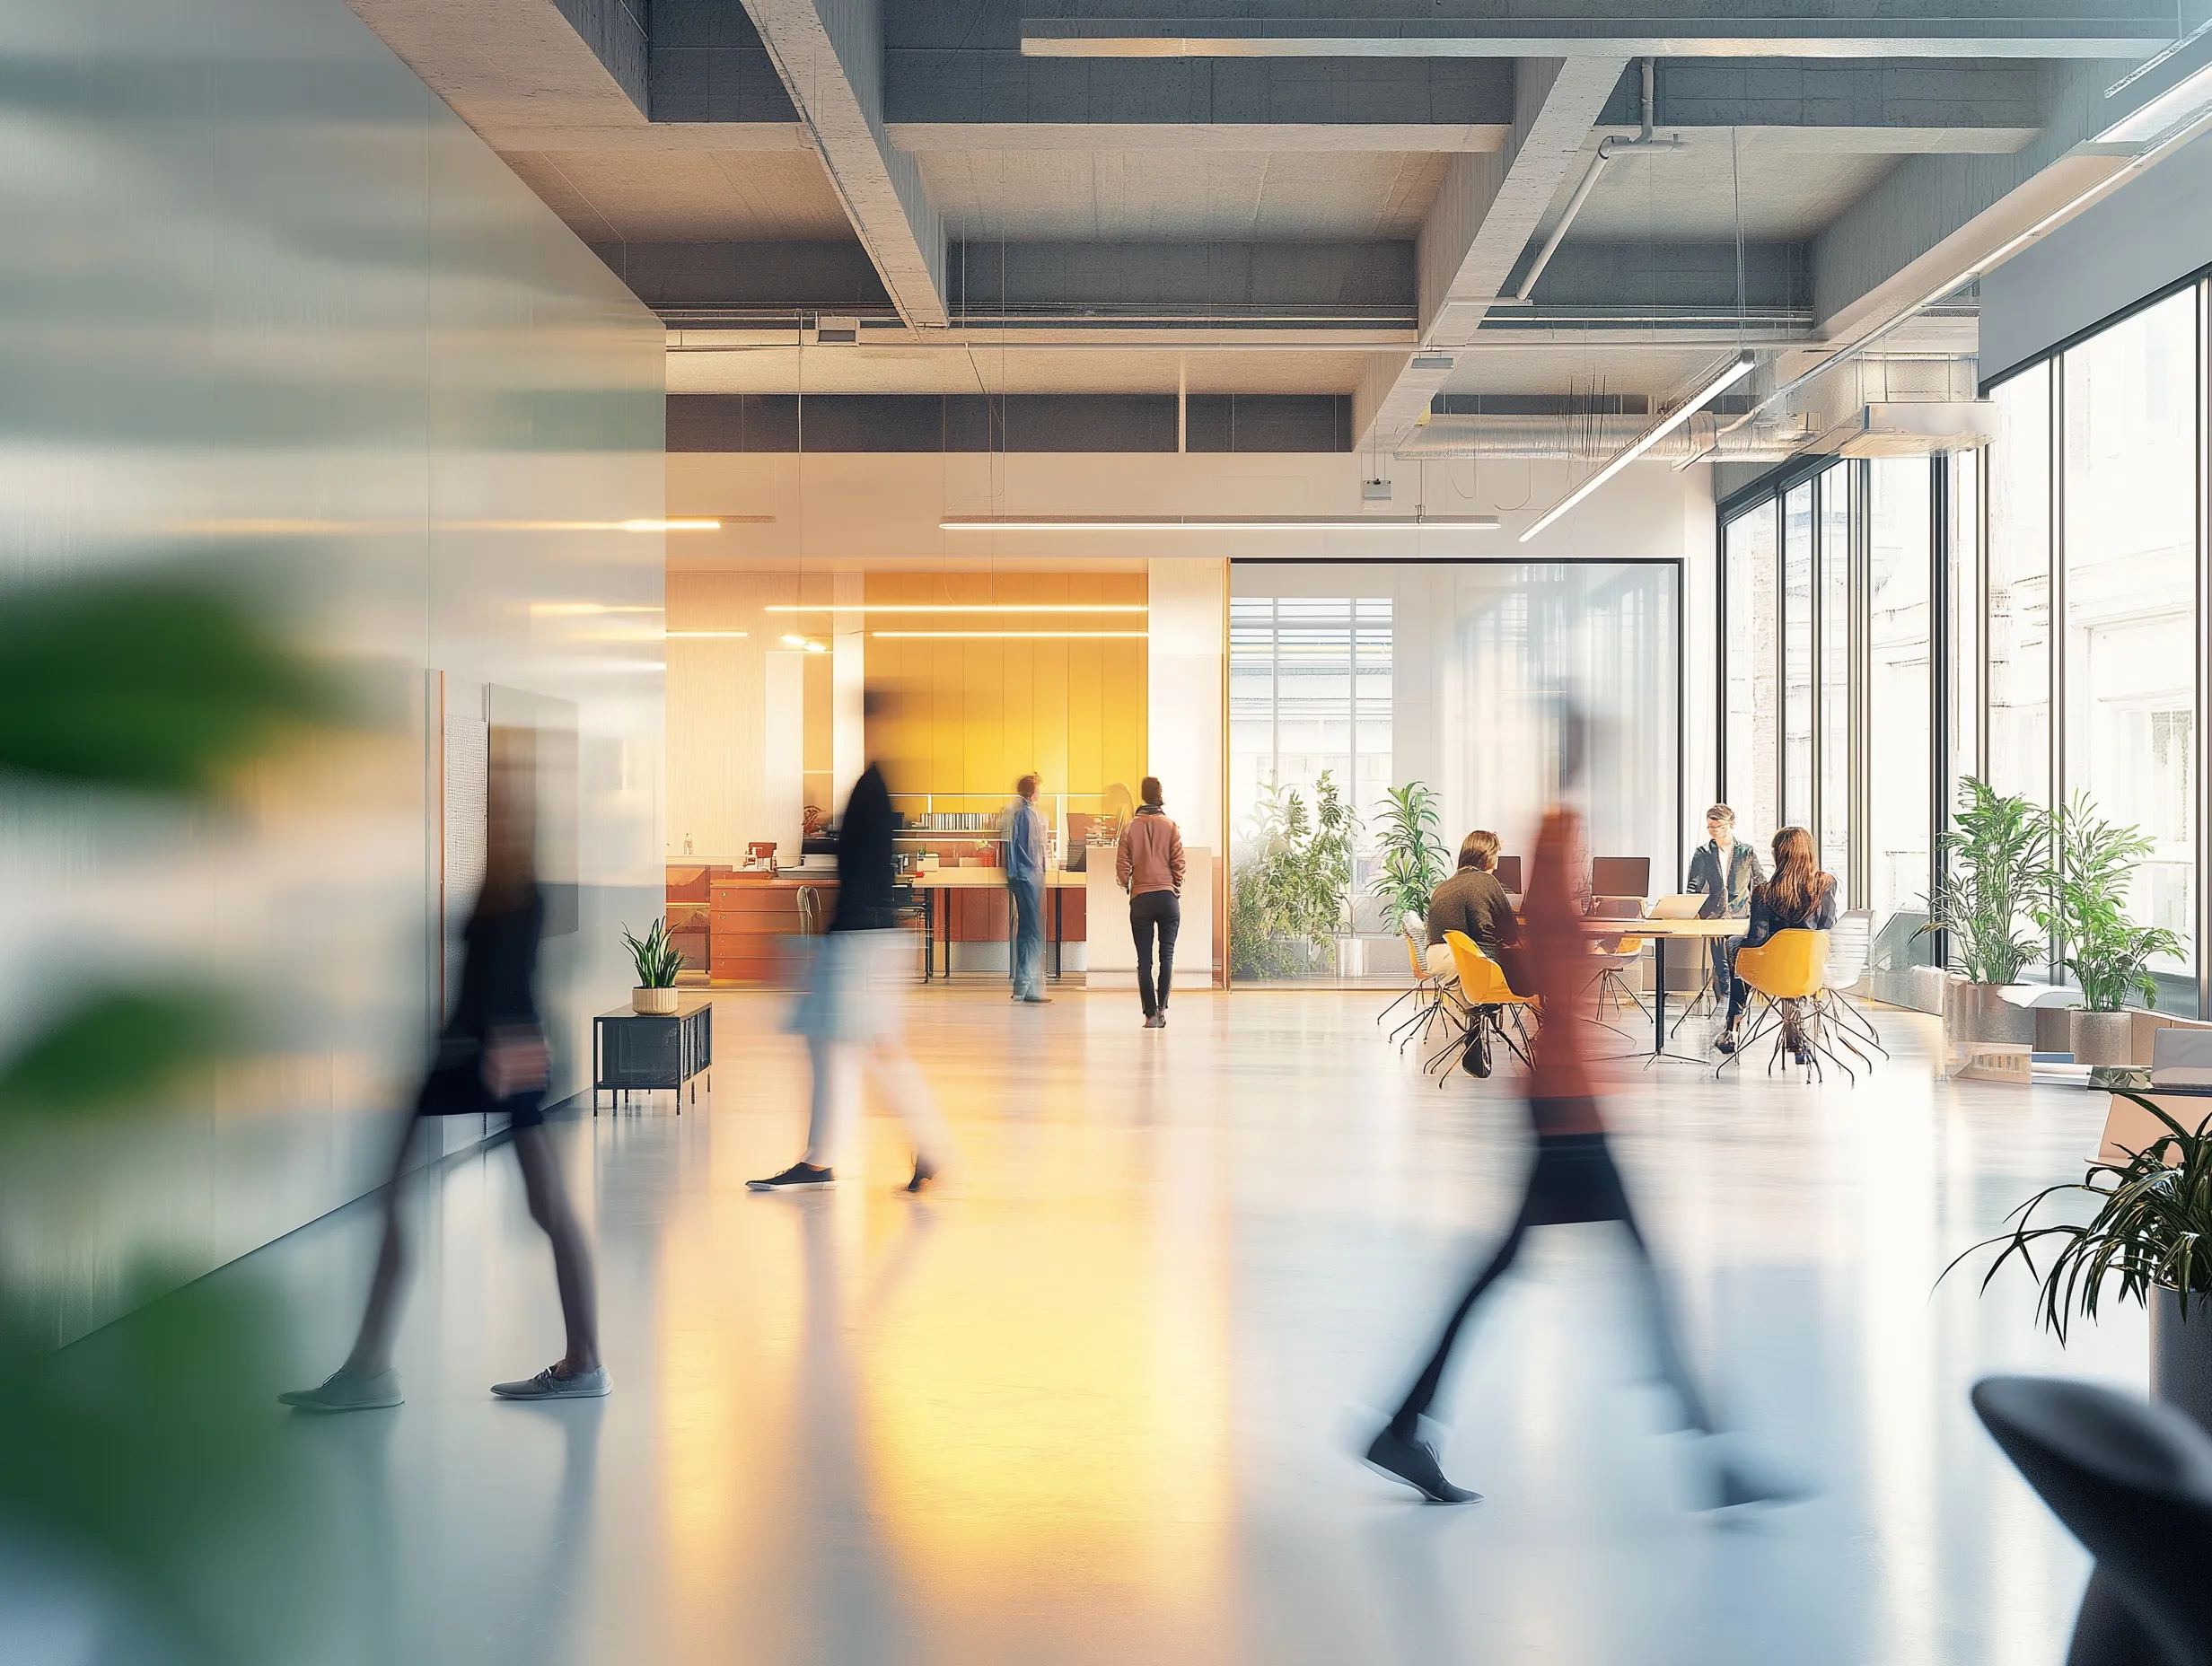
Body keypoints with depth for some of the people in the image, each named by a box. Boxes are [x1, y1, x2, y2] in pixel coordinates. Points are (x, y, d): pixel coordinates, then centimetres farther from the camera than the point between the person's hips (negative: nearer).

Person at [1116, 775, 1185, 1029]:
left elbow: (1121, 866, -1)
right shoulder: (1171, 827, -1)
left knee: (1144, 960, 4)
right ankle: (1162, 1007, -5)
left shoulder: (1130, 828, 1)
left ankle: (1150, 1014, 2)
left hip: (1140, 900, 0)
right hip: (1168, 898, 0)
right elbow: (1179, 863, -3)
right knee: (1167, 956, 5)